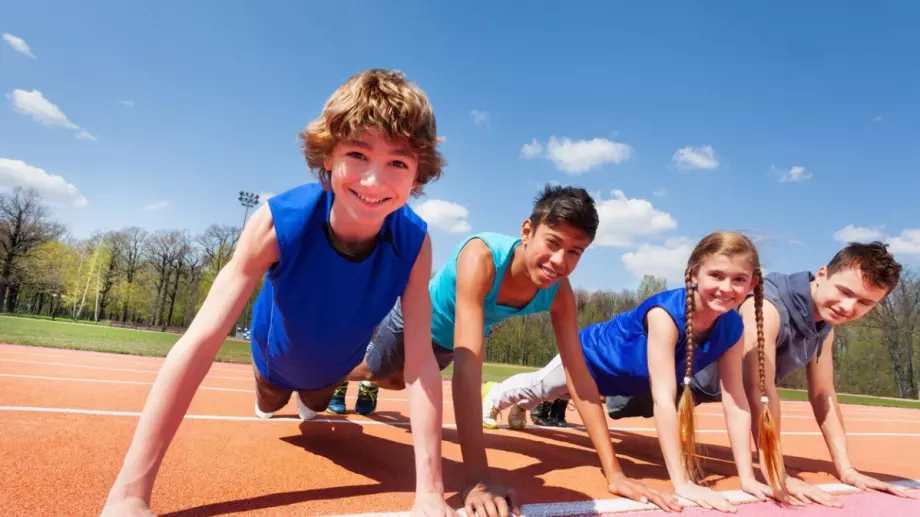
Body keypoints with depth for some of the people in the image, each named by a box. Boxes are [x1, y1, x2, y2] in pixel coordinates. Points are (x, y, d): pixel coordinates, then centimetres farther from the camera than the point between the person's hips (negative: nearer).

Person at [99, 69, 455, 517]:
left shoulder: (414, 242, -36)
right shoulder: (279, 222, -41)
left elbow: (421, 363, -36)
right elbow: (199, 341, -43)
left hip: (335, 364, 1)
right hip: (277, 355, -1)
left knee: (313, 410, 34)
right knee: (268, 409, 33)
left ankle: (312, 398, 68)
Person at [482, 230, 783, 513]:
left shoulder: (733, 328, -27)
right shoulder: (665, 313, -46)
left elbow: (736, 403, -23)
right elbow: (663, 399, -48)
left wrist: (747, 477, -27)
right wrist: (681, 483, -48)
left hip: (632, 380, 6)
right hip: (594, 356, -6)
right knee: (540, 388, 24)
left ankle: (520, 409, 66)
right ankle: (497, 398, 58)